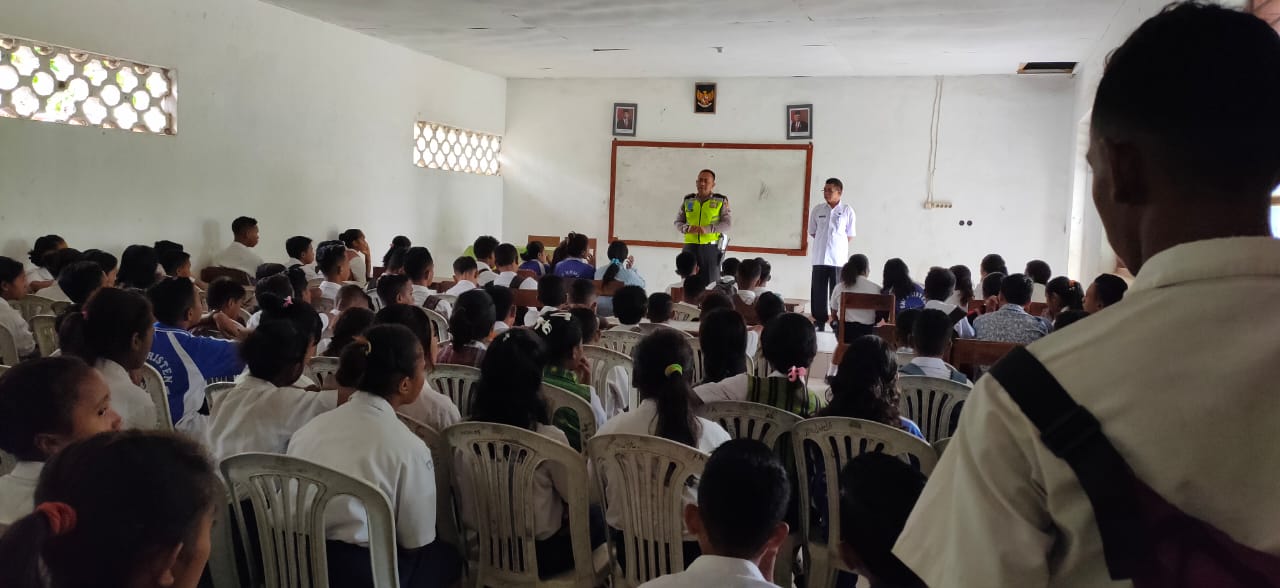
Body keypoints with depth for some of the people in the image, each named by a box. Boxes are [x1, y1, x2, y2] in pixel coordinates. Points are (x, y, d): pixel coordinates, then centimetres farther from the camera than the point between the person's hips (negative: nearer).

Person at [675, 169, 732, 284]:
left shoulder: (721, 201, 3)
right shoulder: (688, 200, 11)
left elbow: (728, 223, -5)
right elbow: (678, 222, 13)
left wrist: (708, 229, -19)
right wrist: (687, 228, -11)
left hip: (711, 248, -2)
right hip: (690, 247, 3)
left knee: (711, 283, 1)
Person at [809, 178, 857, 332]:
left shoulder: (847, 211, -1)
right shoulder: (817, 210, 5)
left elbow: (850, 236, 5)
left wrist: (839, 248, 0)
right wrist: (824, 243, 6)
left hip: (839, 259, -2)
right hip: (819, 258, 2)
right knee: (818, 291, 4)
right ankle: (819, 322, 13)